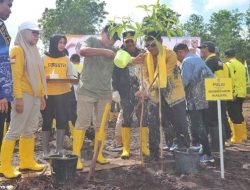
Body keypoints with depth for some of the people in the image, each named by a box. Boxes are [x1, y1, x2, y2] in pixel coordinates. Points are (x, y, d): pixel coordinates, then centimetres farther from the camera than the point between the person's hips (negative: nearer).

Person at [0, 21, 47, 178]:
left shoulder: (34, 51, 18)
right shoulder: (18, 50, -6)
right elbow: (16, 75, -14)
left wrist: (42, 95, 16)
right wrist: (18, 97, -20)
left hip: (35, 96, 8)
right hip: (24, 95, -8)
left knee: (30, 130, 11)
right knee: (15, 131, -5)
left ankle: (27, 161, 19)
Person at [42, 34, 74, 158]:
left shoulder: (66, 59, 11)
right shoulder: (44, 58, 2)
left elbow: (70, 76, 11)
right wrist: (47, 77, -18)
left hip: (63, 93, 3)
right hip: (47, 94, -3)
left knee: (62, 120, 3)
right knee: (46, 121, 1)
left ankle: (59, 148, 14)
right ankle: (45, 150, 11)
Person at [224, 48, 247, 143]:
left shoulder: (229, 64, -8)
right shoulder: (241, 64, 17)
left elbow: (230, 79, -18)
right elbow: (244, 79, 19)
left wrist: (231, 93, -18)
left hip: (234, 94, -8)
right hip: (242, 93, 8)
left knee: (234, 116, -4)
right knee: (239, 115, 18)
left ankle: (237, 138, -1)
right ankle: (243, 135, 25)